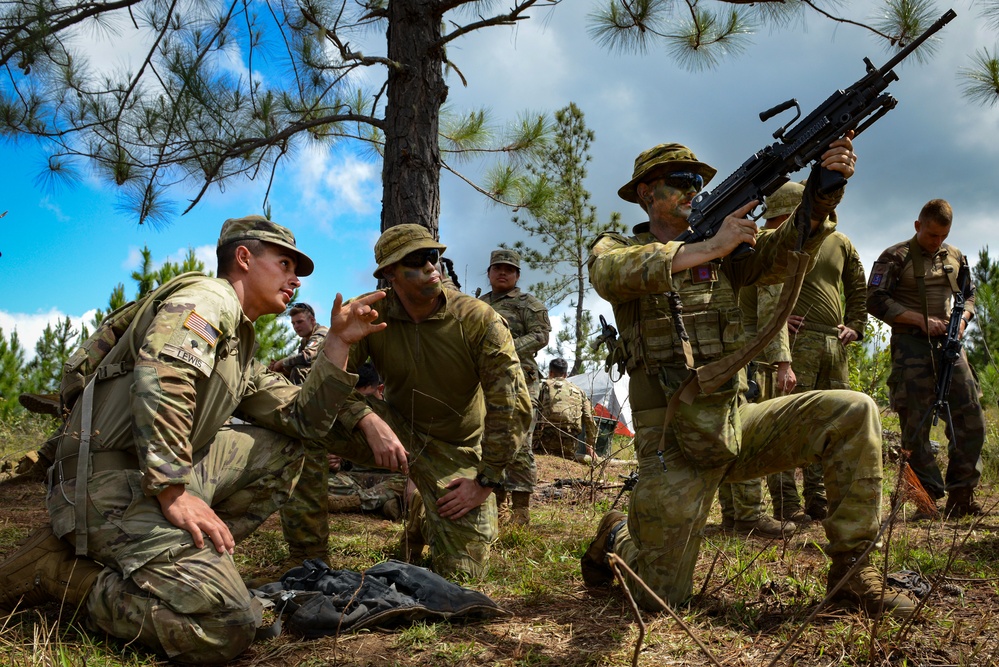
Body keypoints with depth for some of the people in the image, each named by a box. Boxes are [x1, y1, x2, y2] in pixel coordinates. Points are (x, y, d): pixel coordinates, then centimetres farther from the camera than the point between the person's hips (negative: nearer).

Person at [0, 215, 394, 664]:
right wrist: (173, 492, -25)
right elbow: (160, 377, -23)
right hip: (111, 479, -10)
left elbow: (303, 419, 19)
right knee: (227, 626, -22)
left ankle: (188, 554, 2)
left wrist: (338, 344, 11)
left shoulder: (241, 353, 24)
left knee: (279, 449, 13)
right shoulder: (208, 297, -4)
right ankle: (55, 568, -7)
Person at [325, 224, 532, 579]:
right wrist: (369, 421, -40)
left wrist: (485, 481, -17)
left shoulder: (479, 320, -20)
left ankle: (431, 517, 32)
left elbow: (511, 406, -19)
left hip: (458, 450, 0)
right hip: (398, 432, 1)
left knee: (460, 572, -3)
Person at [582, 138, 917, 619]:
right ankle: (617, 538, 29)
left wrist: (824, 194, -27)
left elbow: (779, 254, -8)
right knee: (661, 596, -5)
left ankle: (851, 567, -4)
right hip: (674, 443, -4)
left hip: (736, 423, 4)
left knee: (854, 413, -14)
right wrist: (708, 248, -29)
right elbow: (611, 274, -23)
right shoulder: (614, 249, 3)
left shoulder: (720, 252, 12)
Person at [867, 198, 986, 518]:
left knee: (971, 418, -1)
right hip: (910, 345, -5)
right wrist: (920, 319, -13)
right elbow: (875, 301, -8)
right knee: (916, 423, -3)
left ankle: (961, 494, 10)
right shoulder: (895, 257, -1)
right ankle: (930, 497, 4)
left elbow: (969, 295, 24)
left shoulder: (955, 257, 15)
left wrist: (963, 318, 1)